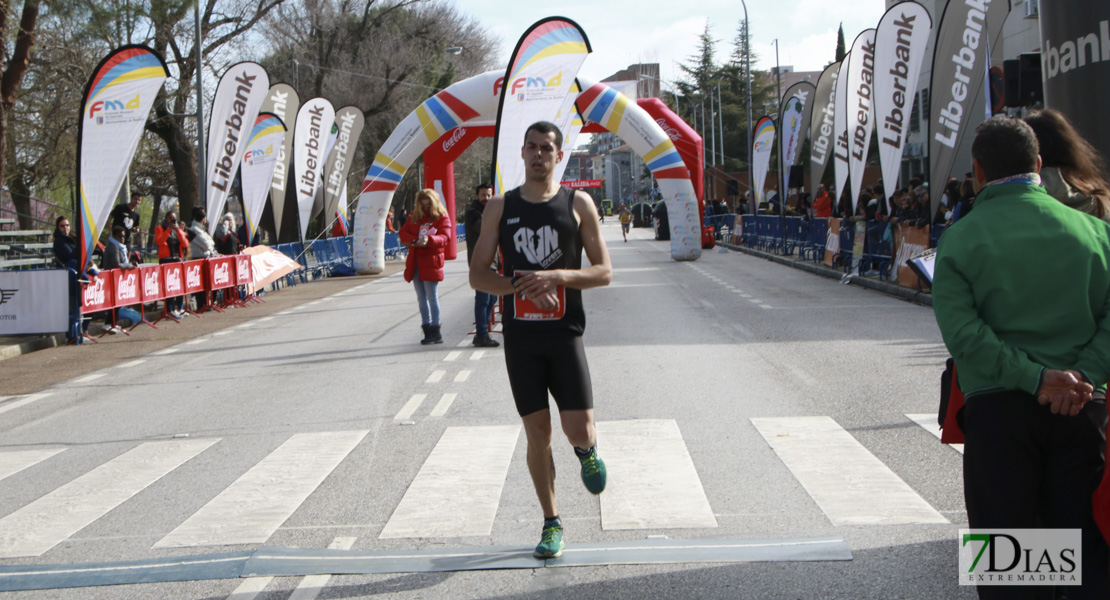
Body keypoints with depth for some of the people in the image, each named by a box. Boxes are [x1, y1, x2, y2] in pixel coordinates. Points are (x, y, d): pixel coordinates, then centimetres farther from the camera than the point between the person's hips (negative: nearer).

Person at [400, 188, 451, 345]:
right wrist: (414, 241, -13)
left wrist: (429, 240, -34)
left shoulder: (442, 217, -1)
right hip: (415, 262, 6)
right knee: (421, 298, 10)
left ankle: (435, 330, -3)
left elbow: (445, 237, -14)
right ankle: (427, 329, 16)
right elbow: (403, 232, 8)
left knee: (432, 298, -7)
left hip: (431, 262, -6)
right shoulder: (414, 216, 14)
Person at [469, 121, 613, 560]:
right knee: (537, 433, 4)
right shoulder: (500, 207, 5)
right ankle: (551, 523, 19)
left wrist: (557, 276, -17)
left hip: (565, 332, -1)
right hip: (520, 336, 1)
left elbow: (604, 272, 0)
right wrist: (523, 287, -13)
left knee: (578, 429, -10)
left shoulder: (578, 204, 2)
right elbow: (477, 276, 4)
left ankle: (587, 450, 28)